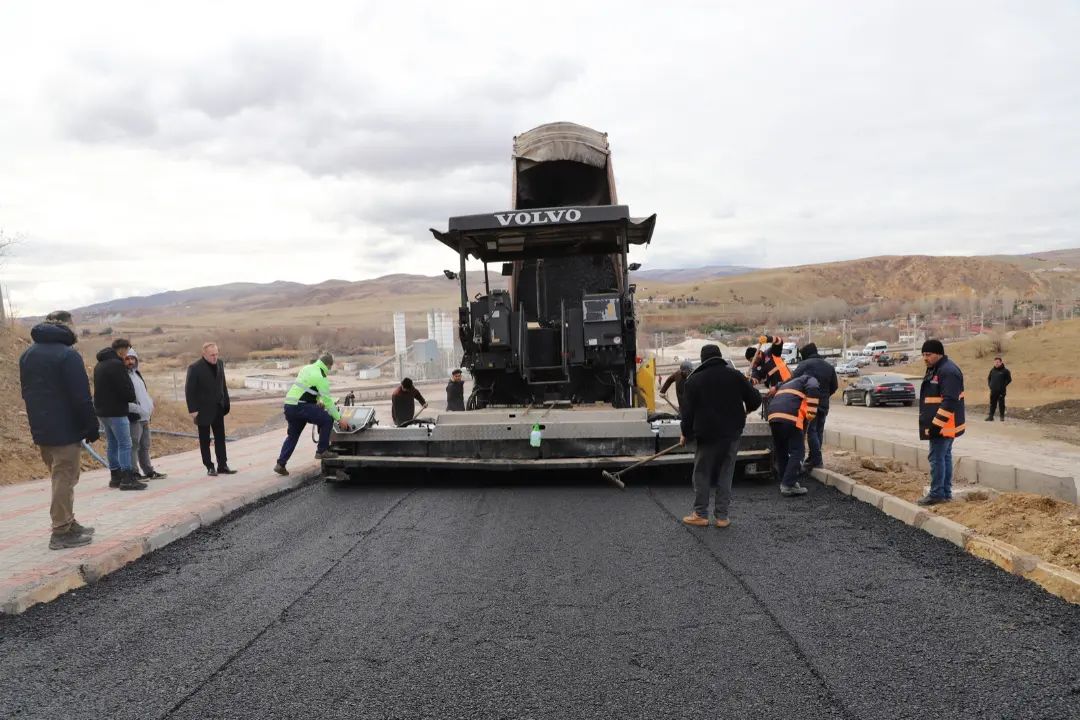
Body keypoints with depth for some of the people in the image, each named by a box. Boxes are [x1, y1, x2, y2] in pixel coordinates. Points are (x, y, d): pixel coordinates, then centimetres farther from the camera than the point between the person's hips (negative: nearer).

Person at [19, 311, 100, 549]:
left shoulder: (27, 355, 13)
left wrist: (38, 422, 21)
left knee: (60, 477, 17)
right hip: (65, 429, -8)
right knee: (64, 479, -3)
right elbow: (81, 397, -17)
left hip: (40, 430, 8)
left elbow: (28, 393, 18)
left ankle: (68, 524, 24)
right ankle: (61, 533, 0)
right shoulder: (67, 355, -14)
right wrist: (91, 427, -11)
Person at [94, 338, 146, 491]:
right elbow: (127, 389, -20)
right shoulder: (116, 365, -16)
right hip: (116, 411, -9)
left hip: (102, 410, 9)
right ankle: (127, 479, -9)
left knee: (112, 444, 14)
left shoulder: (99, 366, 15)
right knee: (125, 444, -7)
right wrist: (132, 398, 2)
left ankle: (115, 477, 18)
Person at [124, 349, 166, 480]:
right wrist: (138, 409, -22)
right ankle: (134, 473, -3)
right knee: (133, 446, -7)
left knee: (145, 446, 16)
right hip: (133, 418, -9)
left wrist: (151, 405, 12)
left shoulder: (137, 374, 18)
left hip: (145, 417, 9)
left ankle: (149, 471, 24)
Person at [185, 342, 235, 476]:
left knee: (220, 438, 7)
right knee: (205, 441, 6)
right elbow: (189, 390, -12)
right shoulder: (195, 368, -13)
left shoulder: (220, 363, 4)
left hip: (218, 409, 5)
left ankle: (222, 465, 12)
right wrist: (193, 410, -16)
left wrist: (226, 403, 7)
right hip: (203, 410, -5)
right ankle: (209, 467, 13)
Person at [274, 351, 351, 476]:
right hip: (300, 407, -9)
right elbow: (328, 400, -9)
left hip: (288, 405, 9)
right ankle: (322, 451, -1)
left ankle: (281, 464, 17)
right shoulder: (321, 377, -10)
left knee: (292, 435, 19)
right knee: (327, 420, -6)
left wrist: (318, 401, 31)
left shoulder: (306, 368, 17)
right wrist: (339, 419, -4)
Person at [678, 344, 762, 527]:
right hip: (732, 433, 2)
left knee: (702, 474, 8)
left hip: (707, 435, -2)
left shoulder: (694, 379, -1)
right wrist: (745, 410, 24)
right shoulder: (735, 375, 3)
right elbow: (755, 400, 3)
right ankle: (722, 516, 10)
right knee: (725, 474, 9)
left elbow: (687, 410, -2)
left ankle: (700, 514, 11)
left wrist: (685, 433, 10)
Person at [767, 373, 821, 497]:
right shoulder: (810, 379, 21)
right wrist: (811, 413, -7)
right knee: (797, 450, 0)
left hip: (773, 415, 7)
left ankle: (785, 482, 25)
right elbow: (813, 389, -5)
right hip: (790, 416, -7)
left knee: (780, 450, 18)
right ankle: (789, 485, -6)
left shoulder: (787, 384, 42)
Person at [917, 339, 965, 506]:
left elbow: (949, 402, -26)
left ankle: (937, 494, -2)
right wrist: (933, 423, 22)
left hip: (943, 425, -11)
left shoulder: (948, 372, -19)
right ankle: (946, 492, 21)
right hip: (942, 425, 11)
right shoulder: (935, 370, 15)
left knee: (937, 457, -7)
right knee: (945, 456, 14)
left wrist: (936, 424, -26)